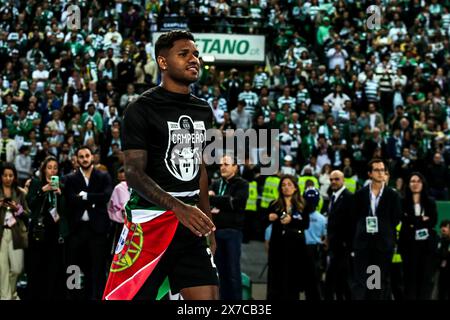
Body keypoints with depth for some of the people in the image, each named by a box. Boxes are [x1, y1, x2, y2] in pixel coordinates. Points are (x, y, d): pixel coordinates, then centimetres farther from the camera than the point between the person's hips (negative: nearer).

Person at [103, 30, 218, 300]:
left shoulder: (203, 110, 14)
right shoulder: (142, 109, -8)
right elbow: (134, 173, -15)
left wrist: (207, 222, 18)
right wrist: (179, 208, -28)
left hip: (190, 222, 7)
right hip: (150, 222, -6)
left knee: (209, 296, 0)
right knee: (127, 297, -9)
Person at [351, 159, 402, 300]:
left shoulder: (393, 195, 2)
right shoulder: (360, 194, 5)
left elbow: (396, 219, 6)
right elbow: (354, 218, 8)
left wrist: (382, 230, 3)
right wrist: (358, 236, 3)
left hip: (383, 244, 0)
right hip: (363, 242, 0)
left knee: (382, 280, 4)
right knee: (359, 280, -4)